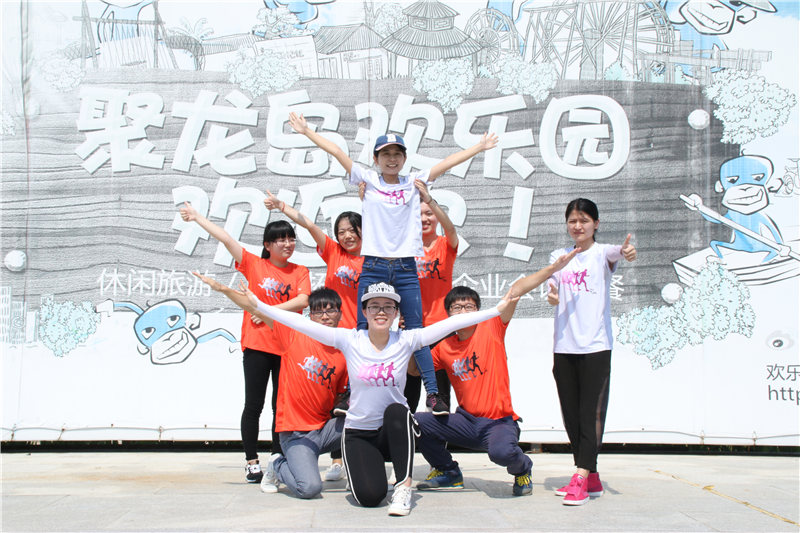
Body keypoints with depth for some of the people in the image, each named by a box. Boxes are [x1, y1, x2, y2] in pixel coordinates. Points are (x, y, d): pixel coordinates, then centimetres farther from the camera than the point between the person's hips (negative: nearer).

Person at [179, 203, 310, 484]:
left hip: (286, 346, 1)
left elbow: (302, 300, -7)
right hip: (257, 345, -1)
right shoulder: (254, 265, 5)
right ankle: (251, 461, 8)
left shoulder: (300, 271, 9)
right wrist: (196, 216, 4)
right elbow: (225, 238, 4)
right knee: (254, 404, 1)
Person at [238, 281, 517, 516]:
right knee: (369, 497, -20)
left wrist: (498, 309, -13)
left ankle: (404, 486, -20)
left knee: (396, 410, -34)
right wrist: (257, 304, -16)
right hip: (358, 432, 0)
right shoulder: (349, 340, -8)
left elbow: (451, 323, -11)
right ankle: (365, 468, 18)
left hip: (395, 430, 0)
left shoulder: (406, 341, -7)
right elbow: (301, 323, -11)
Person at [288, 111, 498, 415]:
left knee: (416, 331, 2)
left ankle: (433, 393, 4)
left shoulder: (414, 183, 10)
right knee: (363, 331, 1)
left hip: (406, 269, 1)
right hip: (373, 267, -1)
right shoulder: (367, 180, 7)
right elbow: (336, 151, 4)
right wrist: (306, 131, 4)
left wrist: (480, 147, 13)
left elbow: (448, 163, 11)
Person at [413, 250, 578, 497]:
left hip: (499, 421, -4)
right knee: (417, 422, -15)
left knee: (501, 451, -36)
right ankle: (448, 472, 13)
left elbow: (516, 291, -14)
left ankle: (522, 468, 6)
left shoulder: (491, 329, -5)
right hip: (466, 421, 4)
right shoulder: (444, 348, 5)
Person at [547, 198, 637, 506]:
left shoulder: (601, 253, 1)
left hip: (595, 344, -5)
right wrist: (552, 297, -7)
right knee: (570, 413, 8)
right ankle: (590, 478, 17)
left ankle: (582, 479, -11)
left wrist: (626, 251, -46)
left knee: (592, 411, -9)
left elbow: (615, 253, -23)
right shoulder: (559, 257, 14)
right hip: (564, 345, 5)